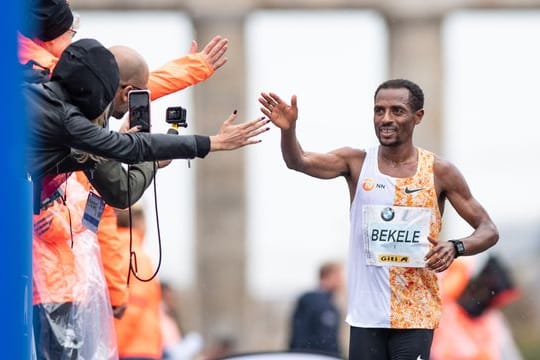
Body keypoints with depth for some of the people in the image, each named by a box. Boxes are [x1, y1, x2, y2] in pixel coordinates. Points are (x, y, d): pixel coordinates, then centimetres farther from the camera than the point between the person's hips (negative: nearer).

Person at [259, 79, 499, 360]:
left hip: (415, 315, -1)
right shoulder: (357, 163, 2)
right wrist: (288, 129, -35)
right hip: (366, 314, 1)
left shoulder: (439, 172, -1)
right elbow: (298, 161, -13)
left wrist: (456, 247, -18)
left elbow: (488, 231, 3)